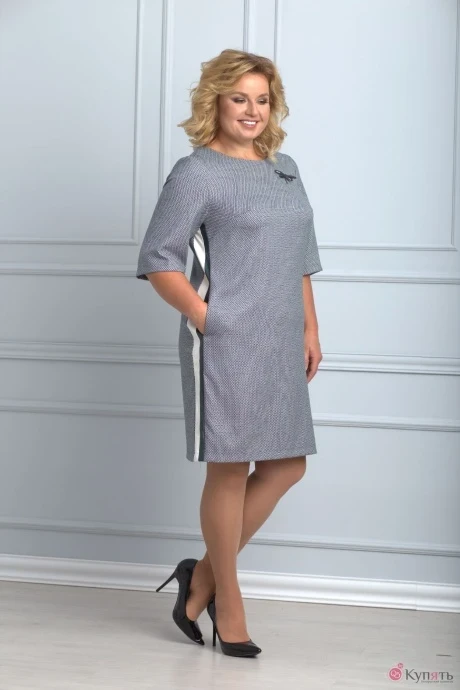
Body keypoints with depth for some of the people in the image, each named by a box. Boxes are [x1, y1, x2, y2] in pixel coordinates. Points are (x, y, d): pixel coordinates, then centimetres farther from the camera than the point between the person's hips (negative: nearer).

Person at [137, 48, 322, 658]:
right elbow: (158, 261, -8)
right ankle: (228, 603, 14)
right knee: (230, 469, 0)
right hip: (226, 345, -7)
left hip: (280, 347, 8)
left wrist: (310, 329, 15)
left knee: (287, 464, 9)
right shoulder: (197, 173, -6)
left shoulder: (285, 169, 15)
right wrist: (203, 318, -14)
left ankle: (204, 575, 22)